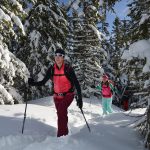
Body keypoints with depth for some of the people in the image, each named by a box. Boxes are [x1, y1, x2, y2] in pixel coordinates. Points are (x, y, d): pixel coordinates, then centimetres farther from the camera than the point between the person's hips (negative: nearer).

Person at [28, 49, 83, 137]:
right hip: (57, 96, 4)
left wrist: (80, 98, -19)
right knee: (61, 115, 11)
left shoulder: (68, 68, -14)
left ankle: (61, 135, -18)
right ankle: (65, 133, 33)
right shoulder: (52, 69, -3)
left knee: (61, 111, -26)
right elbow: (43, 82, 0)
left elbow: (76, 83, -13)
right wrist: (33, 83, -19)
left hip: (68, 95, -4)